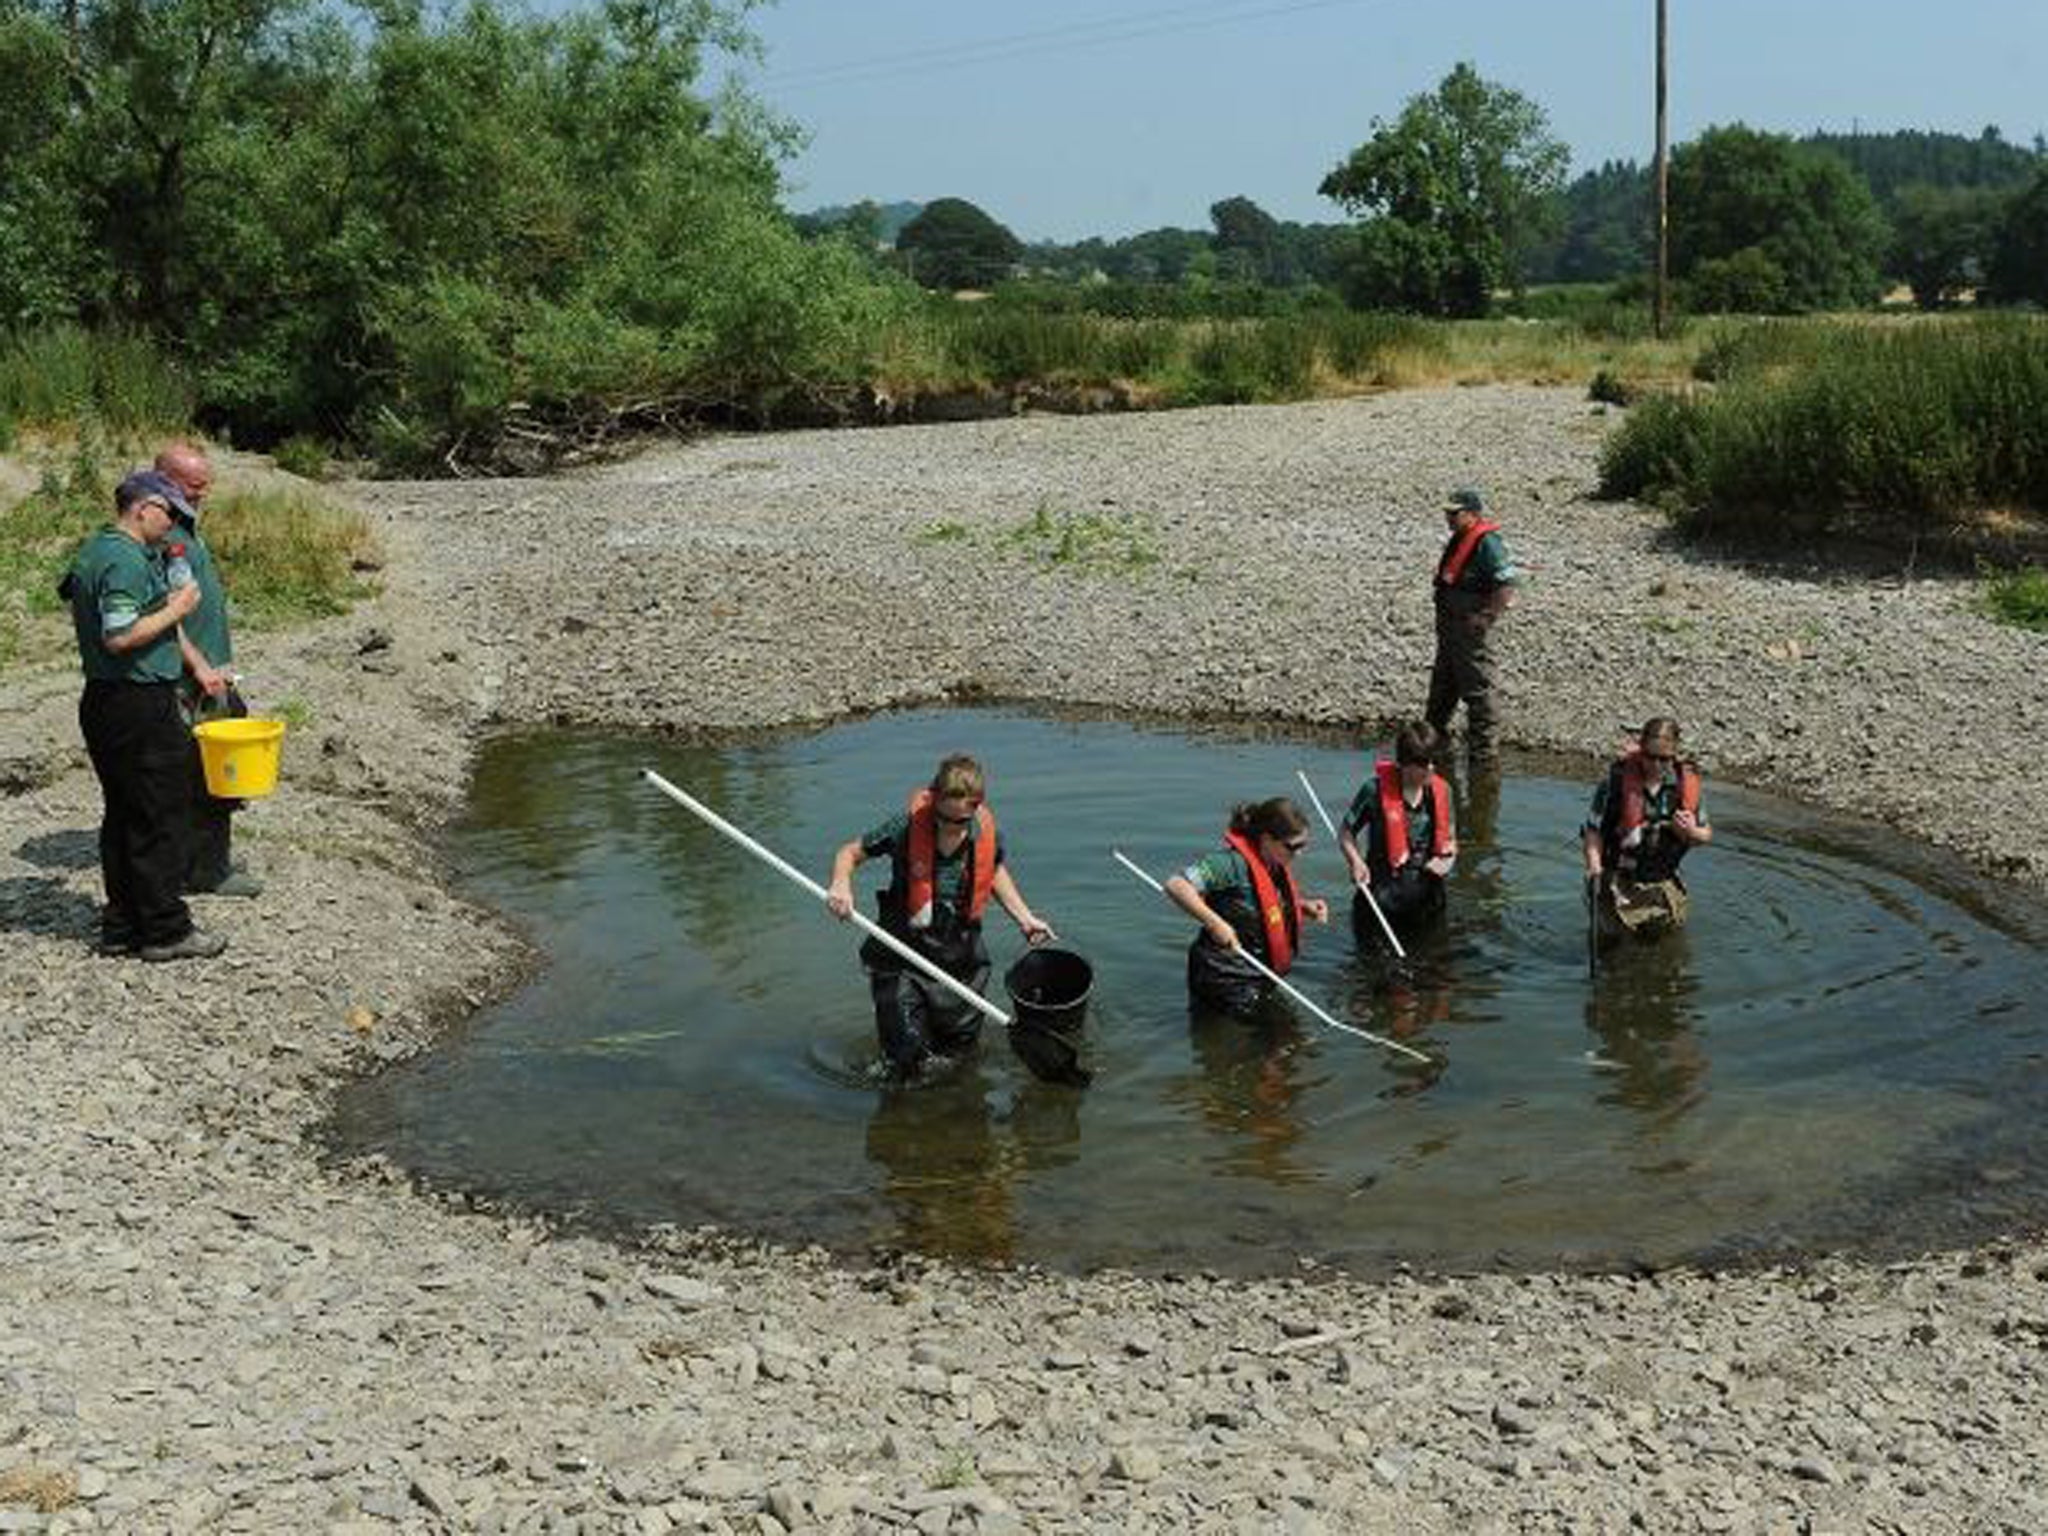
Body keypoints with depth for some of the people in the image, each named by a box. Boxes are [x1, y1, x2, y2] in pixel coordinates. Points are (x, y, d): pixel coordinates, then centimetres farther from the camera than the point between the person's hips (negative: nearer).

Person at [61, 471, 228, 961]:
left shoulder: (91, 551, 15)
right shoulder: (127, 561, -18)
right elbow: (120, 636, -26)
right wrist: (175, 609, -14)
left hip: (100, 698, 10)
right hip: (141, 705, -10)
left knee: (122, 815, 14)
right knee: (159, 819, -2)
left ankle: (121, 926, 20)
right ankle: (165, 930, 4)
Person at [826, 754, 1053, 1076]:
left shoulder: (988, 833, -9)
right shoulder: (907, 826, -19)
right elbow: (850, 853, -6)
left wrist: (1024, 917, 9)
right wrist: (841, 884, -26)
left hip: (961, 959, 3)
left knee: (962, 1048, 17)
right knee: (910, 1061, -5)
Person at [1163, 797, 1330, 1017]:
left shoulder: (1278, 864, 4)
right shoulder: (1233, 861, -23)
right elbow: (1176, 885, -32)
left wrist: (1305, 905, 3)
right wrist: (1215, 924, -38)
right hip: (1227, 980, -8)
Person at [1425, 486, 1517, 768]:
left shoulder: (1487, 543, -18)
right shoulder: (1458, 539, 13)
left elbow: (1506, 587, -22)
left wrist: (1485, 618, -20)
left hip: (1472, 629, -10)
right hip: (1449, 626, 10)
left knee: (1478, 692, -3)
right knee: (1442, 685, 20)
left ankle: (1484, 753, 3)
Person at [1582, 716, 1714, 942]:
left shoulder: (1686, 784, -4)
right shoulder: (1617, 780, -14)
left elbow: (1707, 834, 7)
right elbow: (1593, 831, -9)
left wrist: (1692, 832, -17)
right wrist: (1595, 870, -23)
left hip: (1662, 882, 4)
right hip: (1619, 882, -3)